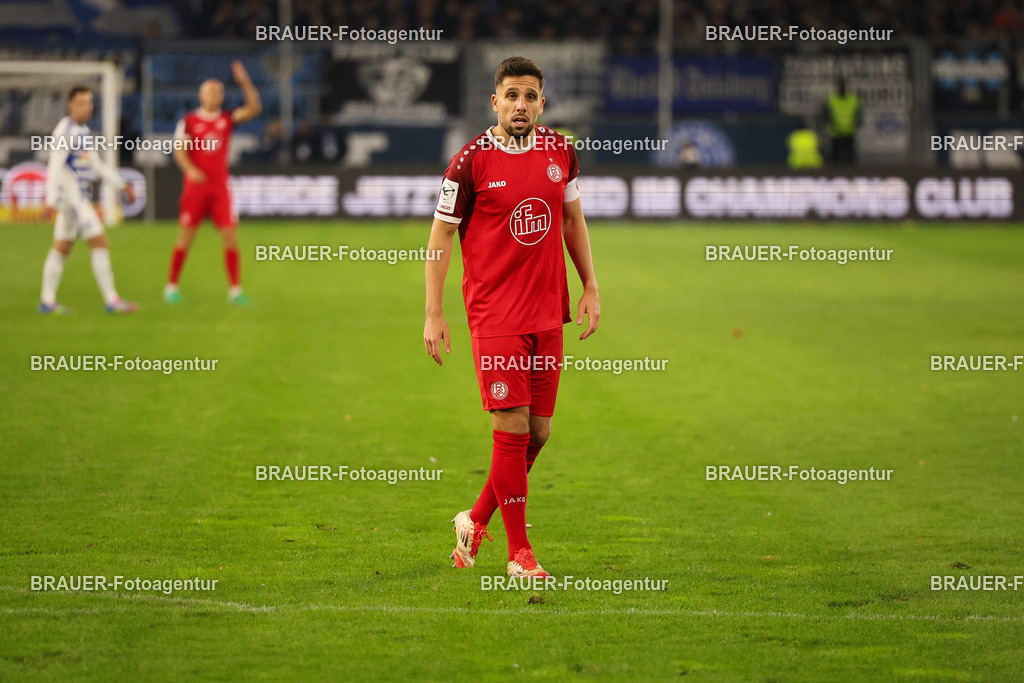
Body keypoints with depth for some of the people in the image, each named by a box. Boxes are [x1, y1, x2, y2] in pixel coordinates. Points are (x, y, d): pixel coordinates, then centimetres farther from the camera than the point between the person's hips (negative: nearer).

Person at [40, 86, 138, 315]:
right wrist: (51, 200, -26)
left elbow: (97, 164, 23)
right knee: (101, 245, -9)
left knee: (61, 248, 12)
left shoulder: (83, 131, 16)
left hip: (80, 197, 10)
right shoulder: (66, 131, -14)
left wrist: (122, 185, 20)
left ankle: (47, 300, 17)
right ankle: (111, 300, -8)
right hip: (72, 198, -10)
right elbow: (55, 167, -20)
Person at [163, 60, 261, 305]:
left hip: (220, 186, 2)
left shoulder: (227, 118, 8)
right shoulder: (189, 120, 2)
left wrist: (245, 82, -12)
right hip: (195, 185, -2)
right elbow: (179, 149, -3)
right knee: (186, 236, -1)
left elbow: (254, 108, -3)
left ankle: (235, 289, 0)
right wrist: (190, 169, -20)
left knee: (230, 235, -4)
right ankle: (171, 287, 11)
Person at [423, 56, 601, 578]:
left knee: (538, 432, 6)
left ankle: (476, 521, 26)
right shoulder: (471, 161, -7)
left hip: (548, 311, 5)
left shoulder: (560, 152, 7)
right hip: (494, 314, -5)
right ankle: (519, 552, 0)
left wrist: (590, 288, 15)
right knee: (512, 429, -8)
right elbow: (441, 234, -2)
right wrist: (434, 313, -5)